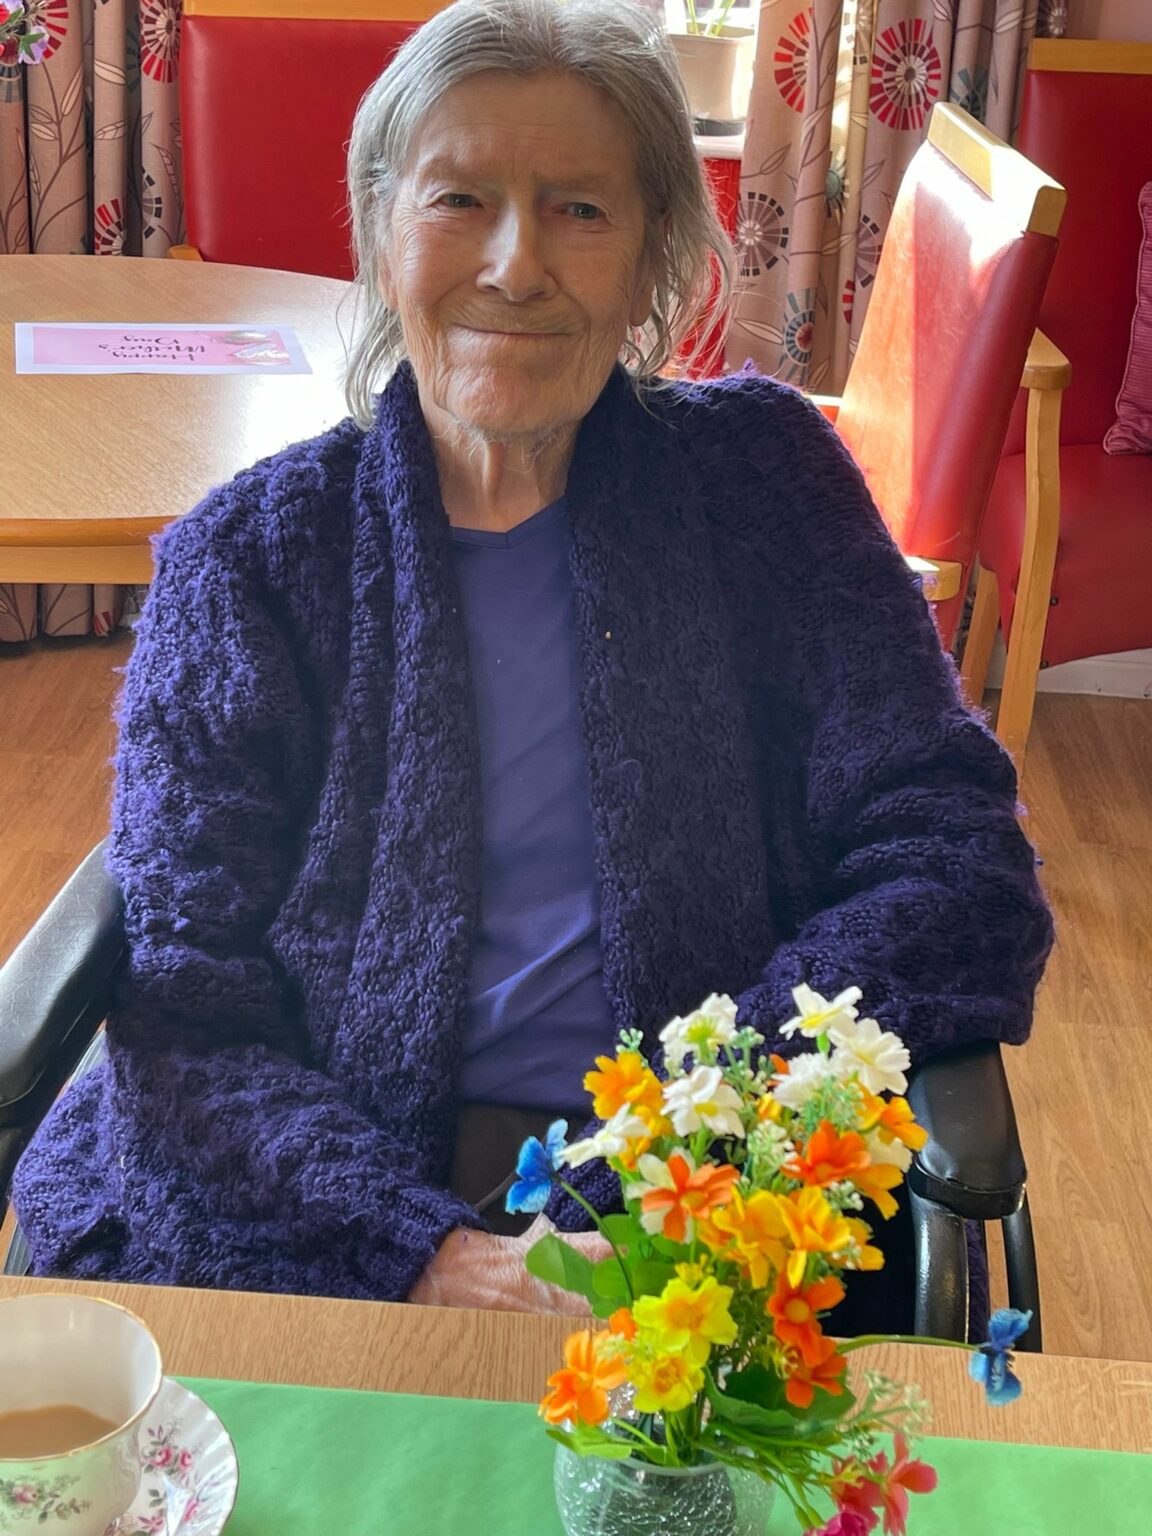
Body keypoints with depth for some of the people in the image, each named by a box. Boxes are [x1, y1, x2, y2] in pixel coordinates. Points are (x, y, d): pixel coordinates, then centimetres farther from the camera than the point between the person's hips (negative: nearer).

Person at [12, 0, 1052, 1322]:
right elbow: (182, 1018, -2)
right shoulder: (247, 557, 5)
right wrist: (427, 1251, -19)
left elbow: (955, 857, 1)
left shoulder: (759, 473, 7)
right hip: (309, 1235, 1)